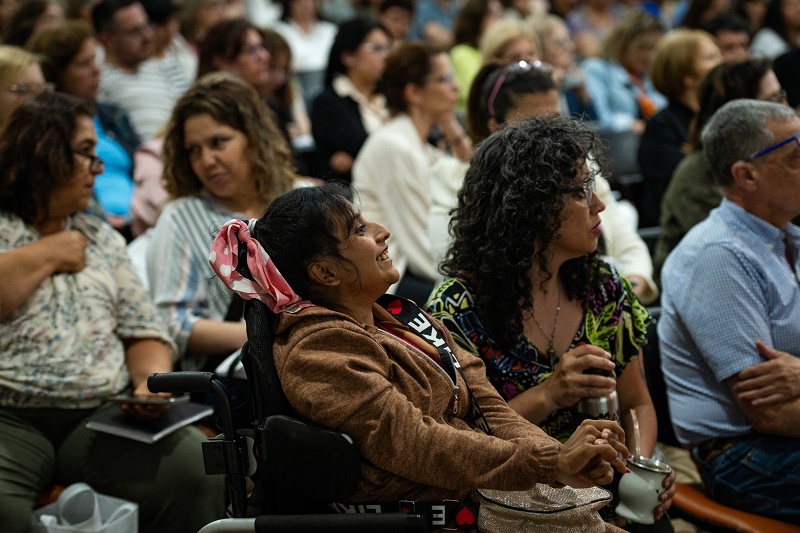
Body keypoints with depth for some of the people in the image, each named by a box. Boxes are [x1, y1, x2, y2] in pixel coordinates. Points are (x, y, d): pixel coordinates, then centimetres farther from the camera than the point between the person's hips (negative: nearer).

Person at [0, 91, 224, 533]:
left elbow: (144, 332, 14)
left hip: (105, 415, 4)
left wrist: (153, 380, -6)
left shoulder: (102, 237, 20)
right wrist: (46, 256, -2)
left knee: (198, 476, -23)